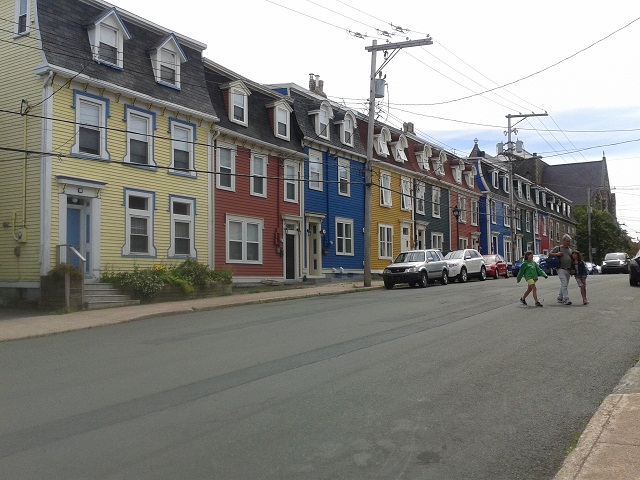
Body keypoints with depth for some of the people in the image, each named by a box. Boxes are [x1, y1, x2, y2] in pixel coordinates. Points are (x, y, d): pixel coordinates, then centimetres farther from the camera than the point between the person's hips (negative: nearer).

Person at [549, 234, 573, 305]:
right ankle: (566, 299, -20)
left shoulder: (570, 250, 17)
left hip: (568, 270, 6)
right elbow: (549, 254, 3)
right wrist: (556, 254, -14)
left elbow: (572, 260, 22)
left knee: (565, 285, 10)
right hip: (561, 269, -6)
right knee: (564, 284, -16)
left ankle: (560, 298, 20)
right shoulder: (558, 248, 1)